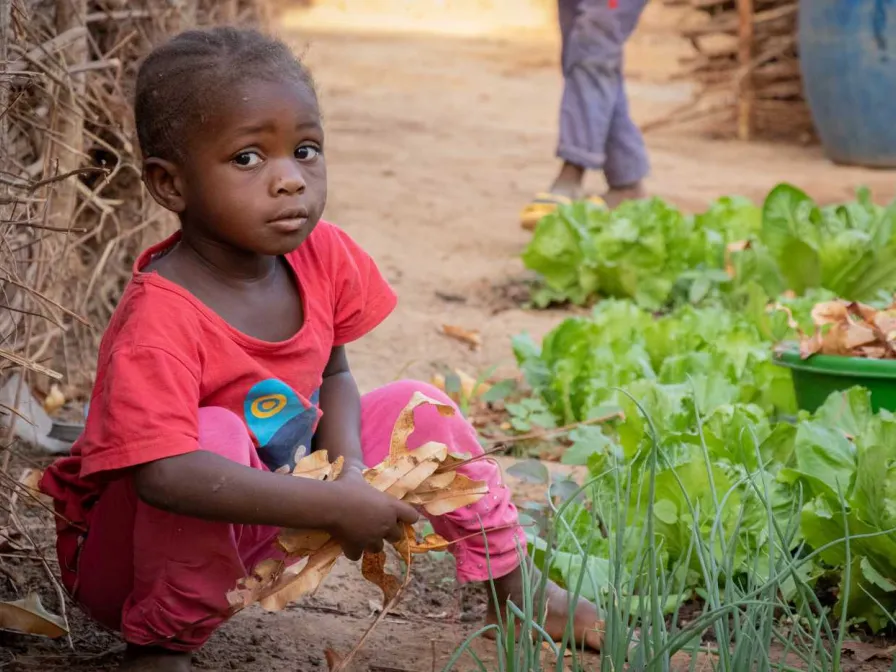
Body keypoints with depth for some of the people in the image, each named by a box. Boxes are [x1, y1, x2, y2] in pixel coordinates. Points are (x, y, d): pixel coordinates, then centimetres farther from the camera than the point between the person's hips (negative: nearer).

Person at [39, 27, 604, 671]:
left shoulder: (322, 256, -11)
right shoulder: (160, 318, -33)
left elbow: (332, 376, 4)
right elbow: (164, 474, -45)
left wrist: (348, 463, -18)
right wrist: (334, 506, -43)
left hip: (255, 530, 7)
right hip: (136, 559, -7)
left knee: (420, 408, 1)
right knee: (217, 434, -36)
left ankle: (512, 587, 22)